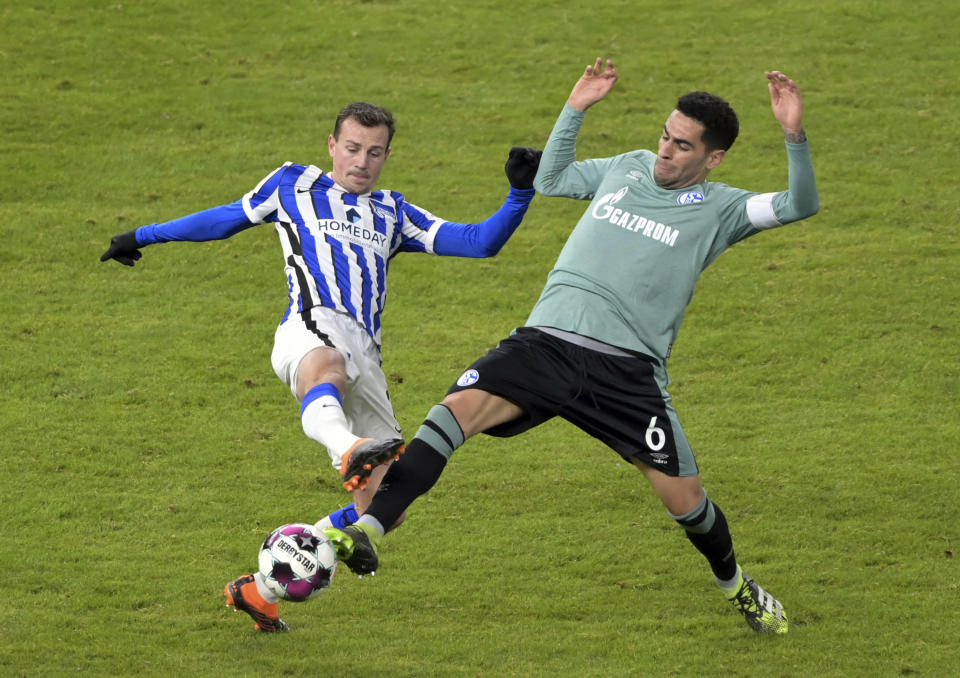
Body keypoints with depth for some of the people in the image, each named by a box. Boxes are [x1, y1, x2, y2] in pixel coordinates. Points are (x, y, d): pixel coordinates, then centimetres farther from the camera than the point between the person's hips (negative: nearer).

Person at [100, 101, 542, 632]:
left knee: (384, 507, -6)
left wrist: (520, 195, 10)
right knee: (328, 364, -45)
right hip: (312, 329, -5)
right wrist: (144, 236, 42)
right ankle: (347, 448, -79)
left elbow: (480, 242, 25)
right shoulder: (294, 185, 24)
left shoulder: (393, 214, 31)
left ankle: (262, 588, 2)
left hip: (364, 356, 5)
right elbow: (228, 218, 36)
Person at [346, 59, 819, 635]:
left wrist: (795, 136, -21)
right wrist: (576, 109, 28)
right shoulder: (628, 169, 19)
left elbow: (799, 205, -8)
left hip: (629, 367, -2)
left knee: (685, 498, -3)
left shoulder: (718, 209, 6)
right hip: (547, 342, 2)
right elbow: (550, 179, 36)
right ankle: (368, 529, -32)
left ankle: (735, 584, 30)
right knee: (460, 408, -24)